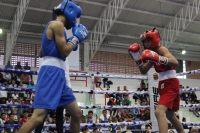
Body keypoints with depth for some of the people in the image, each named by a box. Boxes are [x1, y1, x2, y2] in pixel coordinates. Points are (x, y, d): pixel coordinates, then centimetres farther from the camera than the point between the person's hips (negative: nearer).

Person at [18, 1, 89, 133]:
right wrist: (77, 37, 4)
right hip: (52, 72, -11)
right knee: (38, 117, -20)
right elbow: (64, 52, -12)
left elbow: (41, 53, 30)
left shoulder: (53, 27, 24)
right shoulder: (57, 24, -5)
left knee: (77, 113, 12)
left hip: (58, 75, 11)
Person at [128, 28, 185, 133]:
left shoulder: (161, 49, -10)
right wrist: (137, 57, 5)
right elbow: (144, 71, 17)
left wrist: (158, 58, -41)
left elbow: (175, 62, -28)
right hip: (163, 85, 10)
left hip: (171, 84, -10)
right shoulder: (154, 52, 14)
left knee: (159, 112, -26)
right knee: (170, 115, 20)